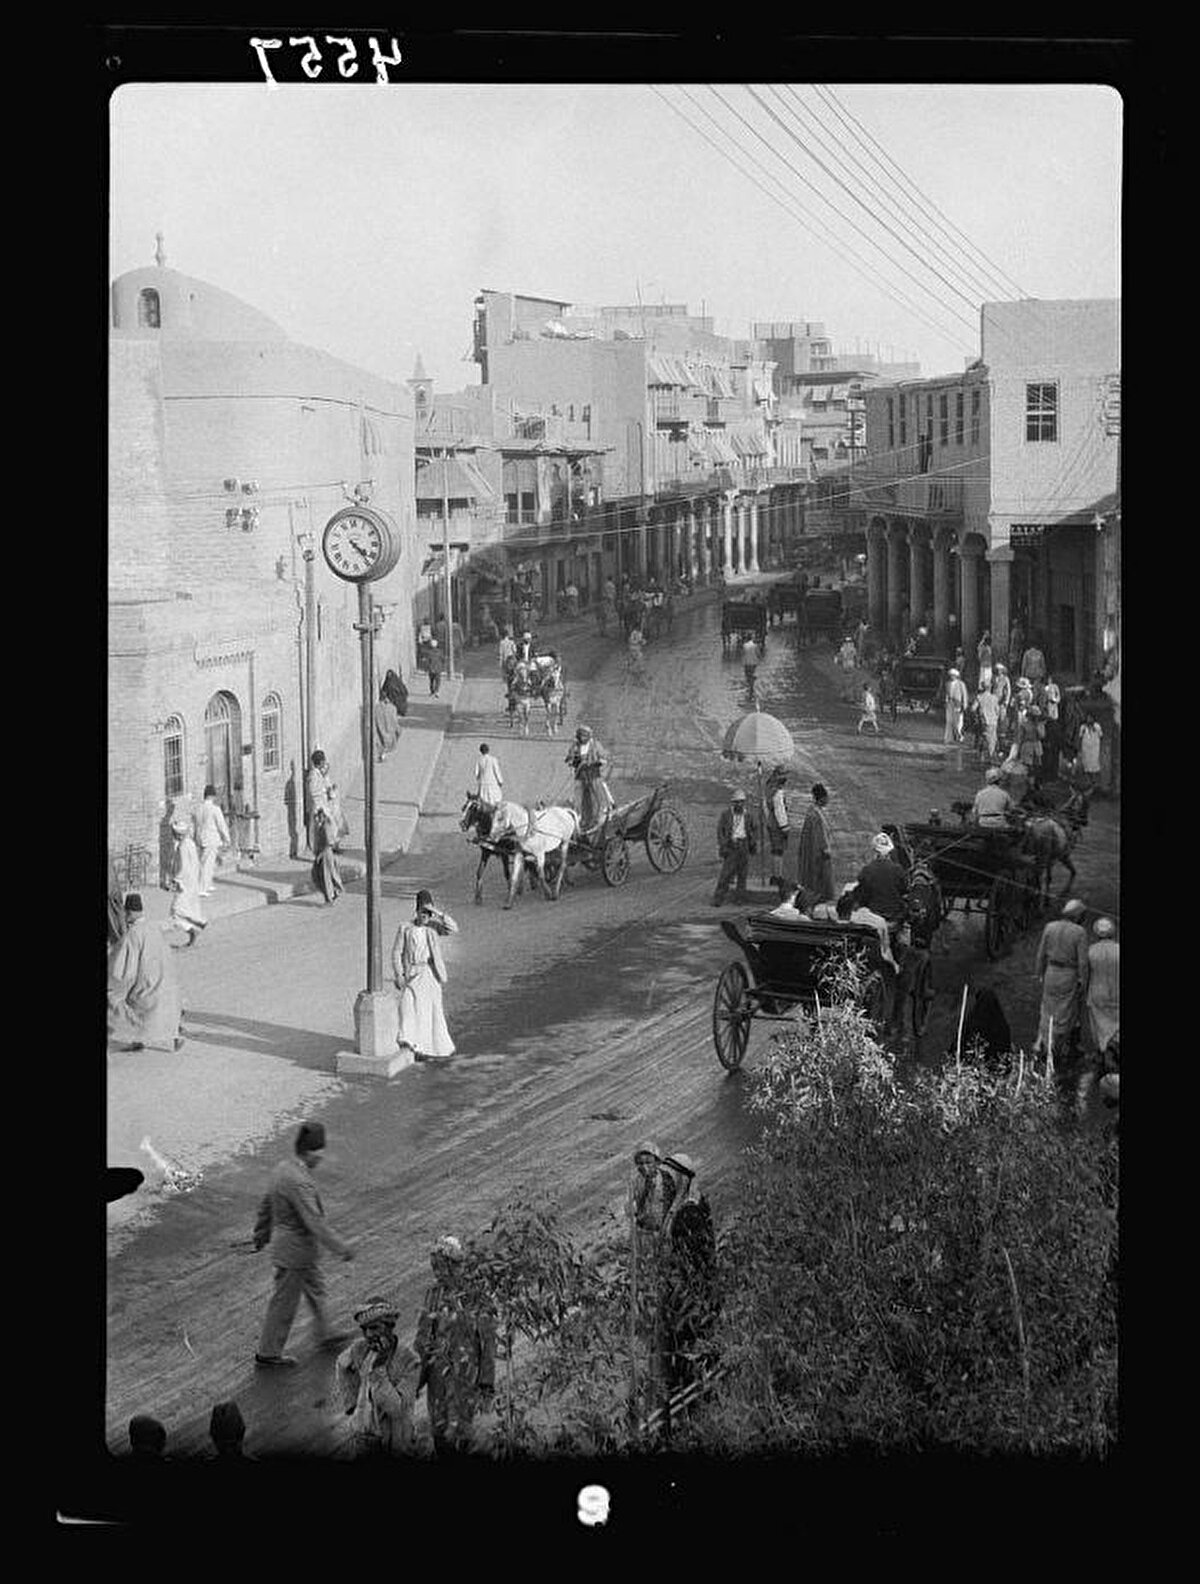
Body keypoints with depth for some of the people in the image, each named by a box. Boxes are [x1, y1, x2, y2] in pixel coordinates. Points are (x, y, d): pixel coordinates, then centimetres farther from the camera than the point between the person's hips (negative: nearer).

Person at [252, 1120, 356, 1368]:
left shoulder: (283, 1168, -1)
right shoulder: (299, 1182, -31)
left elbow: (266, 1203, 13)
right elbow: (314, 1222, -32)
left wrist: (262, 1234, 27)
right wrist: (342, 1248, -26)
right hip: (294, 1251, -10)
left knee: (315, 1287, 25)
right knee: (284, 1302, 6)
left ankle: (324, 1334, 43)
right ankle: (268, 1354, 21)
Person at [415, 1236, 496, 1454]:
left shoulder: (474, 1300, -9)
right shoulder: (433, 1296, 7)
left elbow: (488, 1344, -8)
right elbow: (422, 1336, 15)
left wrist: (487, 1385, -9)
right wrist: (417, 1376, 13)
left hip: (465, 1375, -5)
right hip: (436, 1372, 5)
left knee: (458, 1431, -5)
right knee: (438, 1428, 9)